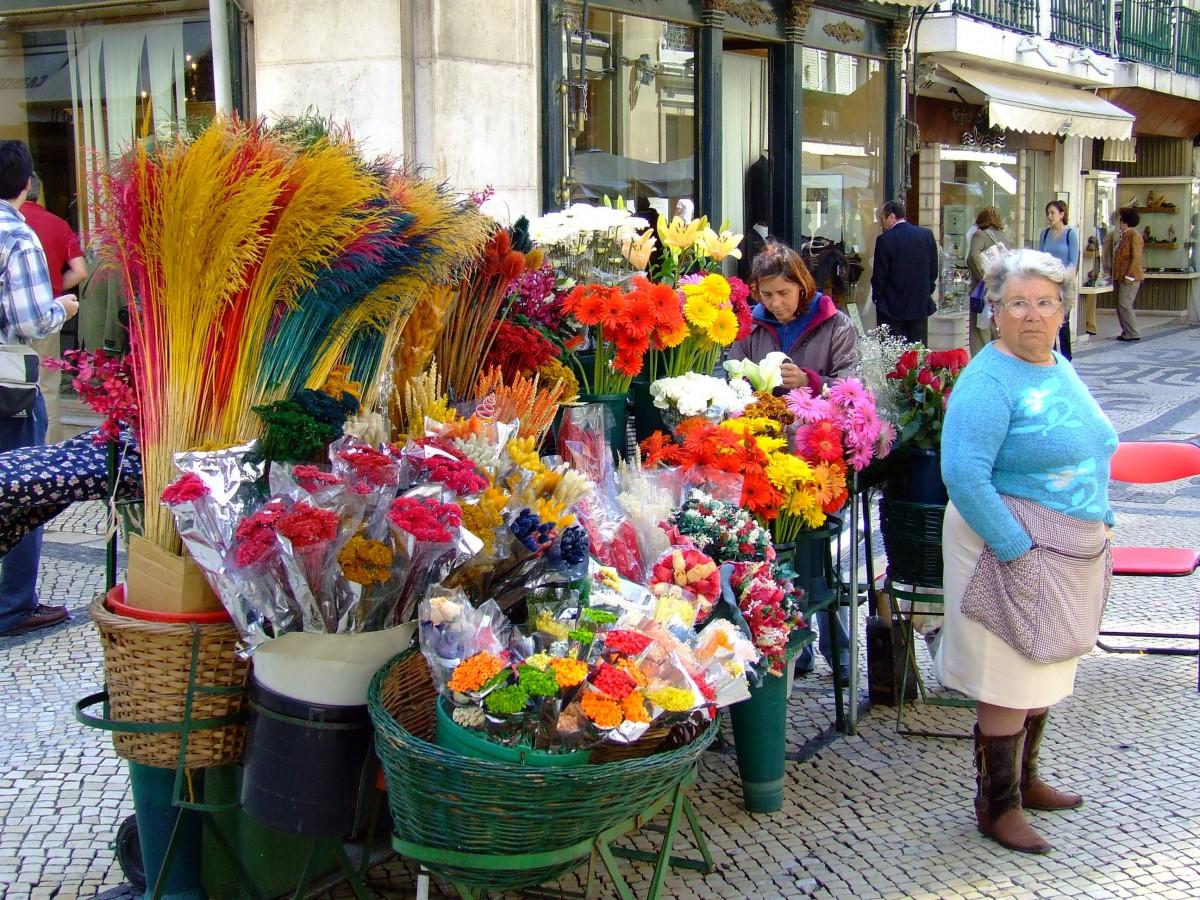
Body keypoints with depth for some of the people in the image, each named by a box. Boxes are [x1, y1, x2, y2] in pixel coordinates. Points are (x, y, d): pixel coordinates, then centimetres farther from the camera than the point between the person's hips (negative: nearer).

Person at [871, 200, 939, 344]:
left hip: (892, 307, -5)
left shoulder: (885, 239, -13)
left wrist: (877, 296, 6)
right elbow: (933, 270, 7)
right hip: (921, 305, 5)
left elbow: (879, 275, -9)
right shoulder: (927, 235, 1)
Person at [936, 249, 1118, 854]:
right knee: (1008, 682, -1)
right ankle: (997, 807, 12)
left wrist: (1097, 528, 14)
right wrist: (1016, 550, -26)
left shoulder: (1061, 369, 10)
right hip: (1011, 550, -9)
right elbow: (963, 473, -26)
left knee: (1044, 673, 20)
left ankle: (1024, 780, 36)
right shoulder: (988, 380, -17)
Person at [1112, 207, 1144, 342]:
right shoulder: (1124, 236, 17)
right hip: (1120, 277, 10)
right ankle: (1127, 332, 14)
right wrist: (1116, 276, 18)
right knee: (1121, 306, 9)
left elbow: (1136, 258, -18)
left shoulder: (1134, 236, -12)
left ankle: (1133, 333, -9)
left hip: (1130, 278, -10)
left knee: (1124, 305, -12)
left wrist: (1129, 276, -21)